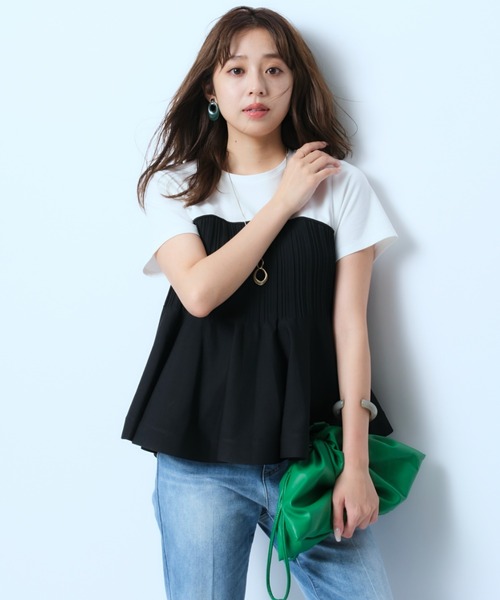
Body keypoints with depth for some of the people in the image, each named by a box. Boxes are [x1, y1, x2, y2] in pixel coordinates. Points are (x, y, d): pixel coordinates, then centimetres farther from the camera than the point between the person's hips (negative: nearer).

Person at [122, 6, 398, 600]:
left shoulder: (340, 185, 3)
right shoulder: (174, 186, 6)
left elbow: (350, 324, -1)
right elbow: (199, 292, -12)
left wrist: (355, 463, -5)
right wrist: (283, 202, -7)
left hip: (308, 454, 0)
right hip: (199, 460, 0)